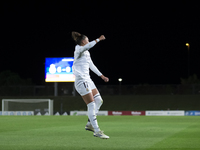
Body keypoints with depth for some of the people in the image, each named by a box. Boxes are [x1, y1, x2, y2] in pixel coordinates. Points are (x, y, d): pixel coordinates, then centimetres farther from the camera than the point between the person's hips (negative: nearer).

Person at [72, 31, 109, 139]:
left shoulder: (86, 53, 19)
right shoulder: (78, 49, -8)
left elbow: (91, 66, 29)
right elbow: (88, 46, -31)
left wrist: (101, 76, 31)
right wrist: (98, 39, -30)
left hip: (87, 80, 10)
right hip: (81, 81, -10)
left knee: (99, 101, 9)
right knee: (92, 105, -12)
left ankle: (90, 124, 17)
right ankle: (96, 131, -12)